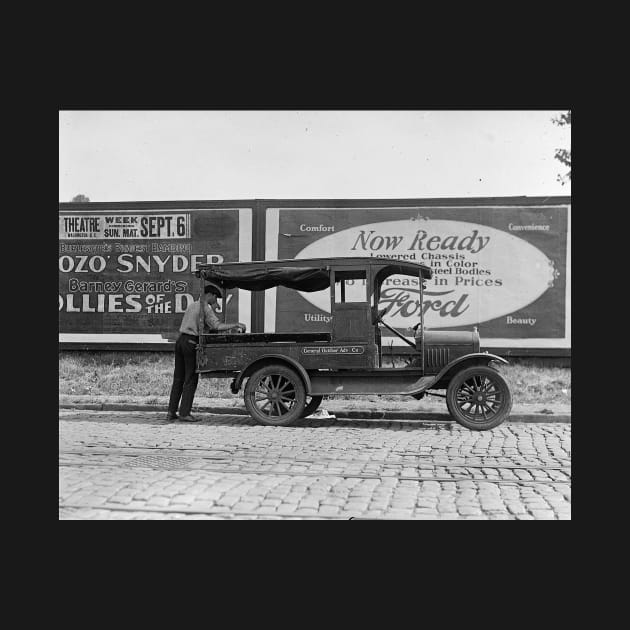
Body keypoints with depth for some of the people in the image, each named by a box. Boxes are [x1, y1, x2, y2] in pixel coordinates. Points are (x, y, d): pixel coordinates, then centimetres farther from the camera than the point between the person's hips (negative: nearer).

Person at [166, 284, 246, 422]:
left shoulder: (192, 305, 20)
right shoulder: (206, 309, -7)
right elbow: (217, 326, -19)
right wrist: (236, 325, -13)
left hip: (180, 340, 8)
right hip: (191, 342, -8)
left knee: (178, 379, 10)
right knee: (191, 380, -2)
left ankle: (171, 412, 11)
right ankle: (184, 413, -3)